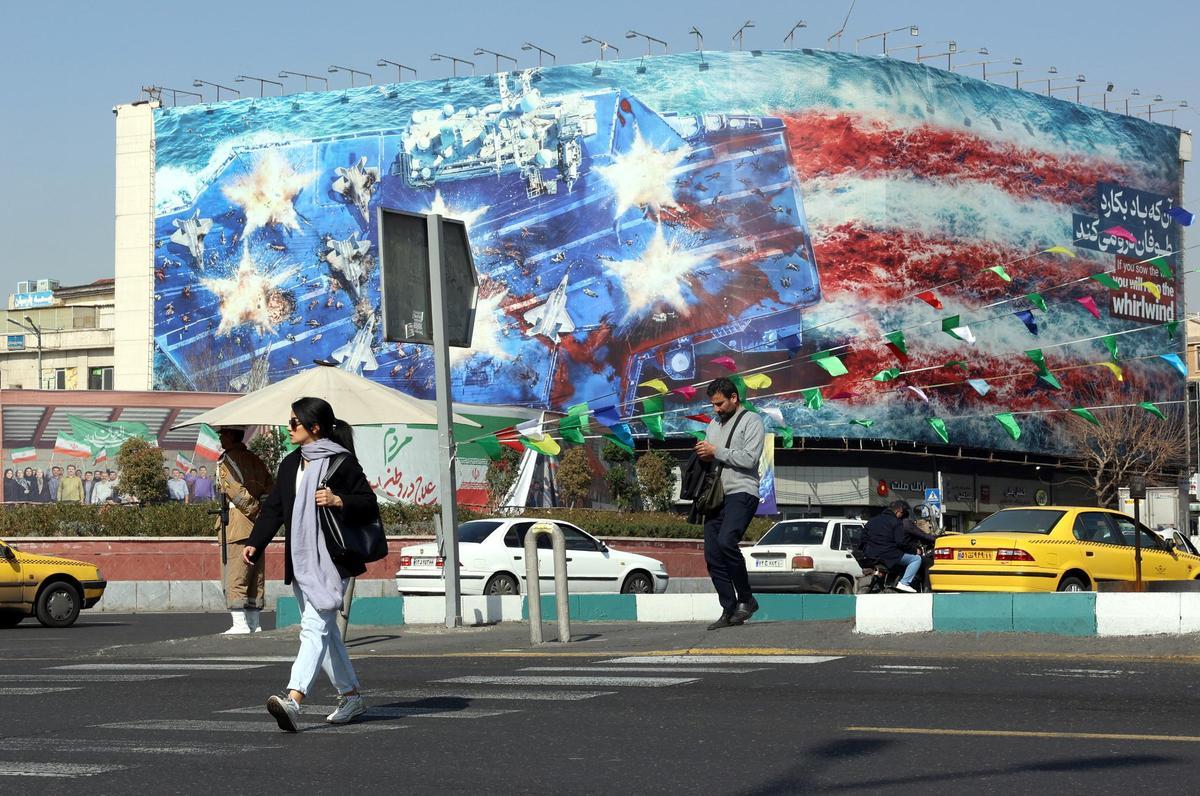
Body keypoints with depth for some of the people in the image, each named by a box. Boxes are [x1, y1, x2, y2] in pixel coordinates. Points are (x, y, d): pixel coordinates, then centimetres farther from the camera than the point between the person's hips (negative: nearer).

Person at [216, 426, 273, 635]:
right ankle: (254, 623, 13)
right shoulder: (255, 460, 17)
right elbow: (271, 488, 13)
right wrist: (263, 513, 10)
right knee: (256, 577, 11)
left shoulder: (226, 461, -6)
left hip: (238, 526, -8)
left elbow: (237, 492, -16)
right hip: (258, 527, 8)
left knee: (235, 578, -6)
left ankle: (240, 624, -11)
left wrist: (254, 509, -6)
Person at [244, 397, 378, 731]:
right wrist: (255, 543, 2)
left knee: (315, 628, -17)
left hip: (331, 561, -8)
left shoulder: (342, 462, -7)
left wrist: (339, 501, -23)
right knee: (325, 631, 13)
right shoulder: (290, 464, 16)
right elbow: (274, 508, 15)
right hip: (300, 562, 8)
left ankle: (293, 700, -30)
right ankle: (351, 697, 24)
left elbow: (370, 505, -7)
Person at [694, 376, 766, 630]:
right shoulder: (714, 424, 23)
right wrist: (704, 455, 6)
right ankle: (729, 611, 7)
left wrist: (716, 452, -10)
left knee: (726, 542, -28)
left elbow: (749, 458, -12)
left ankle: (746, 599, -13)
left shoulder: (751, 421, 0)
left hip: (741, 493, -8)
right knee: (712, 555, 1)